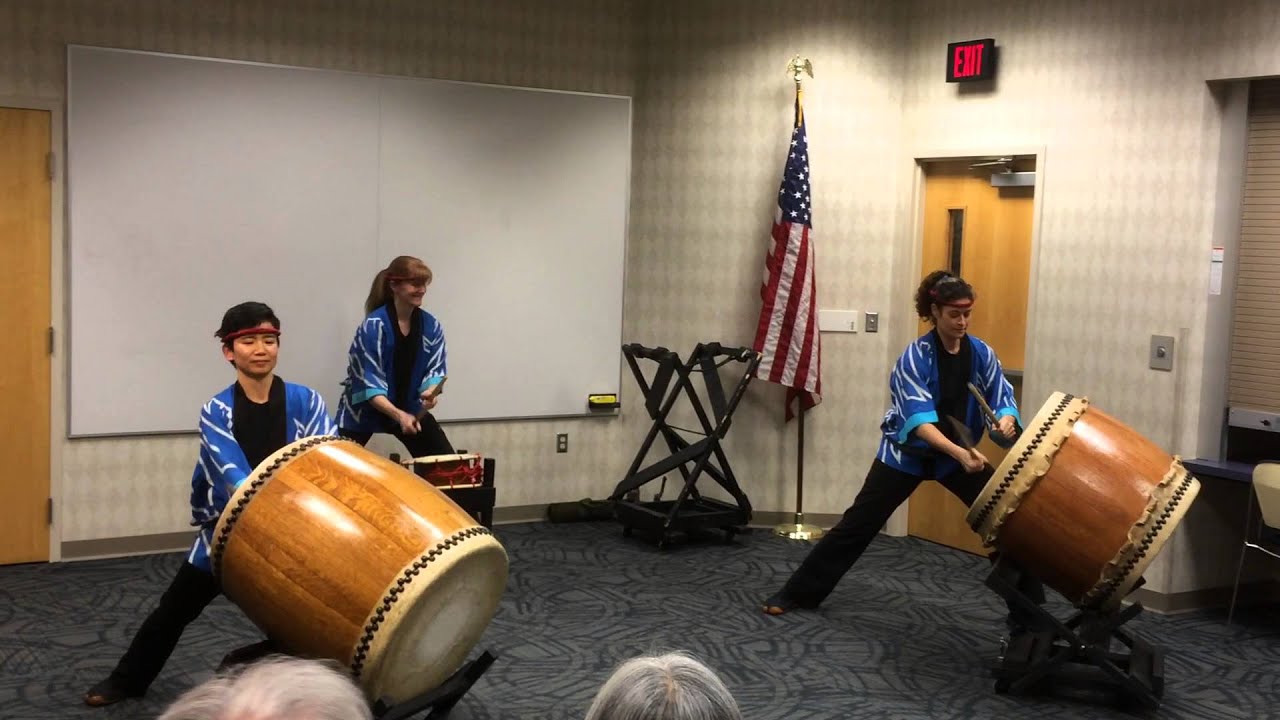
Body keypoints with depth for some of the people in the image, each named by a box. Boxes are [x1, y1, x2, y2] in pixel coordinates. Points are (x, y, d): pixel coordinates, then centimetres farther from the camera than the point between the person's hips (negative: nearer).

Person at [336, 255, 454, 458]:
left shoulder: (431, 326, -8)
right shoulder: (373, 326, -23)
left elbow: (435, 369, -5)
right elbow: (368, 384, -26)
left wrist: (431, 391, -29)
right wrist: (399, 416, -40)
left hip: (410, 407, 4)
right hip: (363, 409, -4)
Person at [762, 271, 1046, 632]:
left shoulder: (982, 354, -6)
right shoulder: (916, 356, -20)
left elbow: (1003, 399, -9)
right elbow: (918, 418, -31)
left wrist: (1006, 422, -34)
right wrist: (958, 452, -46)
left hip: (961, 453, 4)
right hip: (908, 453, -4)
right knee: (859, 524, 0)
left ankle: (1029, 612, 7)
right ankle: (797, 593, 12)